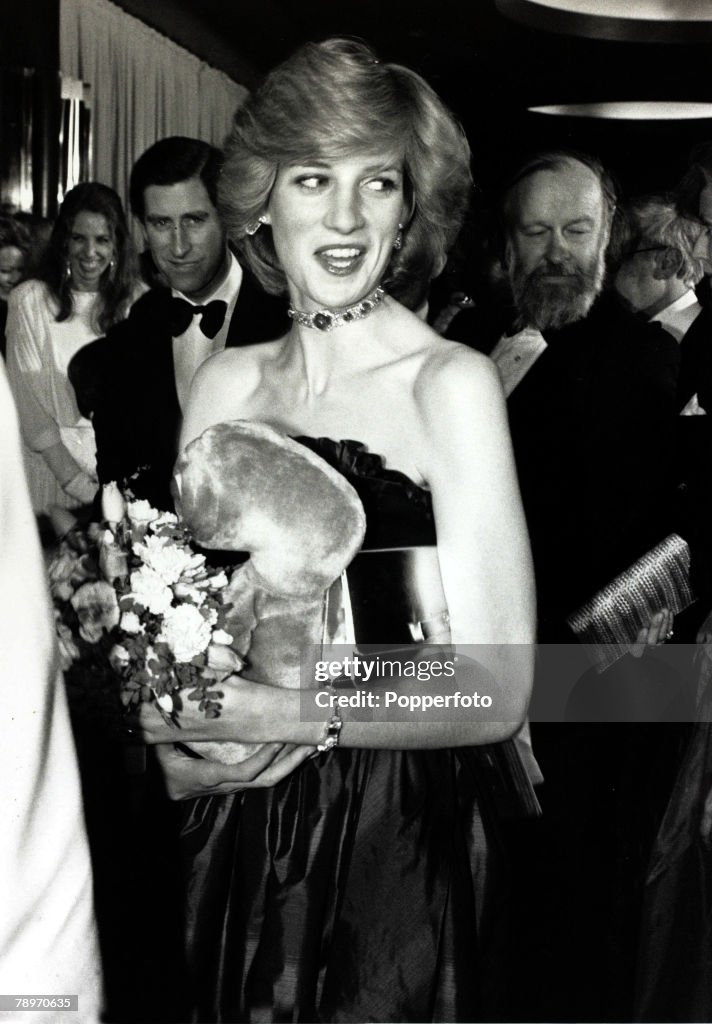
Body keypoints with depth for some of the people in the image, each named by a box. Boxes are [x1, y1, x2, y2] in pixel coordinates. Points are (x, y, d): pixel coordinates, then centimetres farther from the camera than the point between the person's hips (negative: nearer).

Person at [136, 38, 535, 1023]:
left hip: (396, 842, -4)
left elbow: (497, 695, -15)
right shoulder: (225, 380, 2)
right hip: (231, 836, 4)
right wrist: (175, 740, -12)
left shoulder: (451, 383, -12)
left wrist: (285, 717, -19)